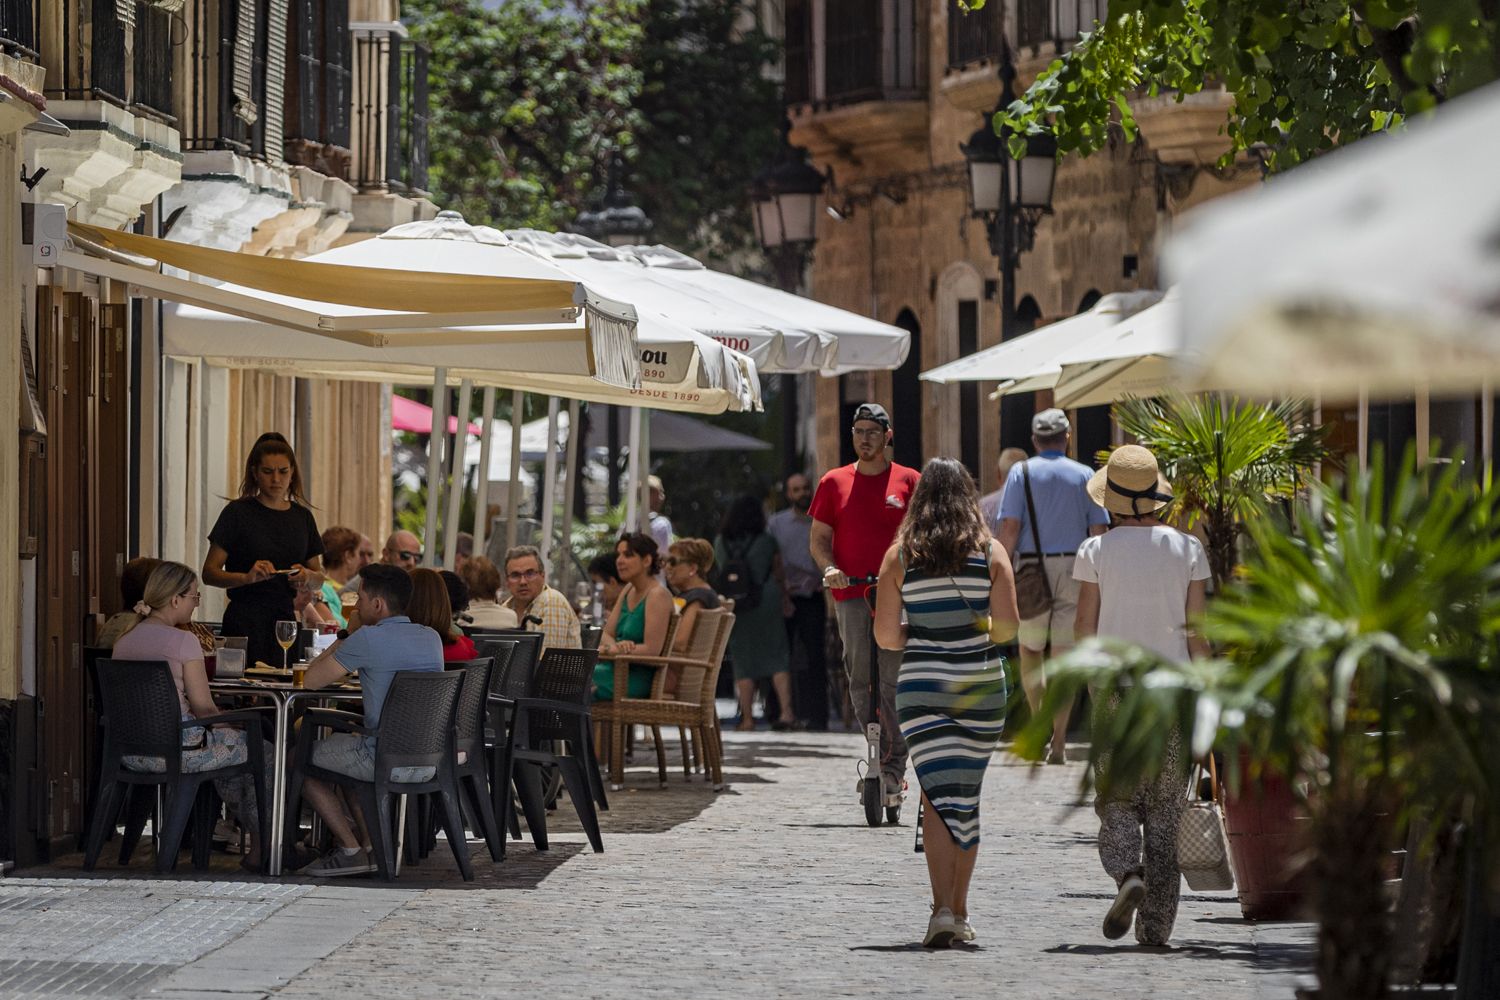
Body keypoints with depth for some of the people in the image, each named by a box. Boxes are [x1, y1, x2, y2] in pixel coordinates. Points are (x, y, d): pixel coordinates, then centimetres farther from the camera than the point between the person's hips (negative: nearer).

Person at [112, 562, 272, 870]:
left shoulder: (124, 640, 7)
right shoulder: (183, 641, -15)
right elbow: (203, 706, -14)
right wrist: (228, 727, 7)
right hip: (177, 750, -8)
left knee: (223, 742, 33)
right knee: (260, 748, 15)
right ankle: (260, 847, 22)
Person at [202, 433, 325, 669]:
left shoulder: (302, 517, 12)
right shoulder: (238, 512, -2)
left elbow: (318, 581, 17)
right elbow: (209, 573, -6)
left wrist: (307, 576, -5)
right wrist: (247, 577, -22)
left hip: (285, 617, 4)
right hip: (245, 620, -4)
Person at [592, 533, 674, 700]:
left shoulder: (657, 595, -11)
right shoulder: (628, 591, 17)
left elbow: (652, 649, -18)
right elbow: (607, 635, 12)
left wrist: (608, 651, -15)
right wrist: (615, 647, -12)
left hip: (640, 678, -9)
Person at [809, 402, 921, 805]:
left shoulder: (909, 481, 7)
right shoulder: (834, 482, 12)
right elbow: (818, 538, 14)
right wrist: (829, 567, -6)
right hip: (852, 594, 2)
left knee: (893, 681, -10)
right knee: (860, 681, -1)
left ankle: (894, 766, -7)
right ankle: (882, 756, 10)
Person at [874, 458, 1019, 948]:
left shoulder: (900, 555, 0)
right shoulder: (990, 552, 0)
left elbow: (885, 635, -2)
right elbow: (1008, 624, -8)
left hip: (921, 686, -1)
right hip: (982, 686, 1)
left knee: (939, 799, -2)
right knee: (967, 799, 13)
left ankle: (943, 908, -18)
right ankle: (959, 912, 19)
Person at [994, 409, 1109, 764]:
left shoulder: (1022, 472, 0)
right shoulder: (1085, 476, 6)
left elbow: (1009, 527, -7)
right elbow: (1099, 531, 2)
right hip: (1075, 569, 2)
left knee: (1030, 651, 11)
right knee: (1064, 657, 5)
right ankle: (1059, 743, 2)